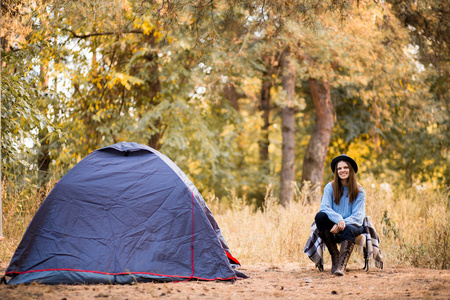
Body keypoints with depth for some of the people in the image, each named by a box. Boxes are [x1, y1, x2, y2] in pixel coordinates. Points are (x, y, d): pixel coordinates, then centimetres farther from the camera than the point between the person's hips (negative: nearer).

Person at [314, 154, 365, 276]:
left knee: (348, 229, -37)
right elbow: (324, 207, -10)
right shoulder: (330, 187, 4)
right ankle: (335, 256, -25)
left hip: (352, 225, -1)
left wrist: (343, 224, -25)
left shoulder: (359, 191, 2)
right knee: (320, 216, -30)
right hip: (333, 225, 1)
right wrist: (338, 220, -28)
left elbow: (358, 216, -6)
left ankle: (341, 264, -51)